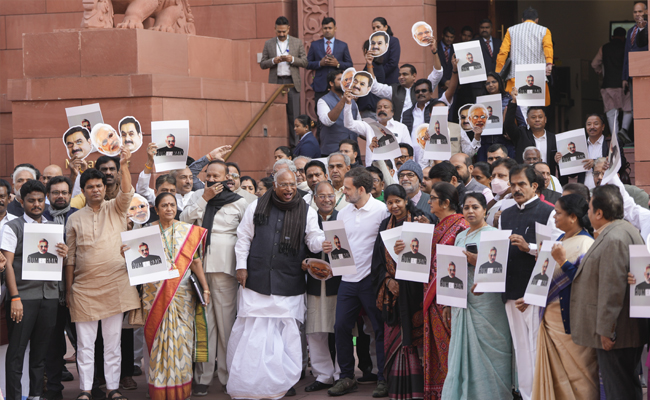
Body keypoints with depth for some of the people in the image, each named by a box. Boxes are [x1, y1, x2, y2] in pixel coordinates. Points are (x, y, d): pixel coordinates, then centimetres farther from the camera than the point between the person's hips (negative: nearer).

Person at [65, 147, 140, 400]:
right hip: (84, 287, 1)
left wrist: (123, 165, -31)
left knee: (113, 340, 4)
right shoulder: (75, 219, 7)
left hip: (115, 284, -1)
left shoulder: (116, 209, 6)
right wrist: (68, 289, 5)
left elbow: (127, 192, -16)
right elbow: (70, 256, 8)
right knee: (85, 343, 2)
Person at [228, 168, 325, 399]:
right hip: (257, 280, 0)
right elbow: (243, 237, 10)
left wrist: (323, 242, -25)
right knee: (252, 332, 0)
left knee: (286, 332, 0)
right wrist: (241, 266, 2)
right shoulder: (257, 207, 6)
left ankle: (283, 380, 9)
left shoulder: (307, 212, 5)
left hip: (289, 284, 0)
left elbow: (313, 240, -2)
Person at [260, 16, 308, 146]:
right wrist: (274, 61, -11)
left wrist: (292, 59, -12)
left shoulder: (297, 42, 8)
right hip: (275, 82, 1)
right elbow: (262, 64, 8)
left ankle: (294, 143, -1)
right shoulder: (268, 44, 10)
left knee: (293, 115, -4)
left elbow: (305, 62, 6)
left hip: (292, 82, -1)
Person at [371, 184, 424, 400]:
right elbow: (379, 258, 12)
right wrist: (387, 280, -1)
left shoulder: (418, 222, -1)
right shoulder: (385, 226, 13)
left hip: (412, 288, -4)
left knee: (413, 333, -6)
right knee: (394, 337, 2)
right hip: (392, 290, 4)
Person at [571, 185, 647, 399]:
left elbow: (613, 287, -25)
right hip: (630, 329, 11)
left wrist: (606, 330, -22)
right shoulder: (627, 230, 13)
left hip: (616, 334, -11)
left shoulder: (613, 240, -21)